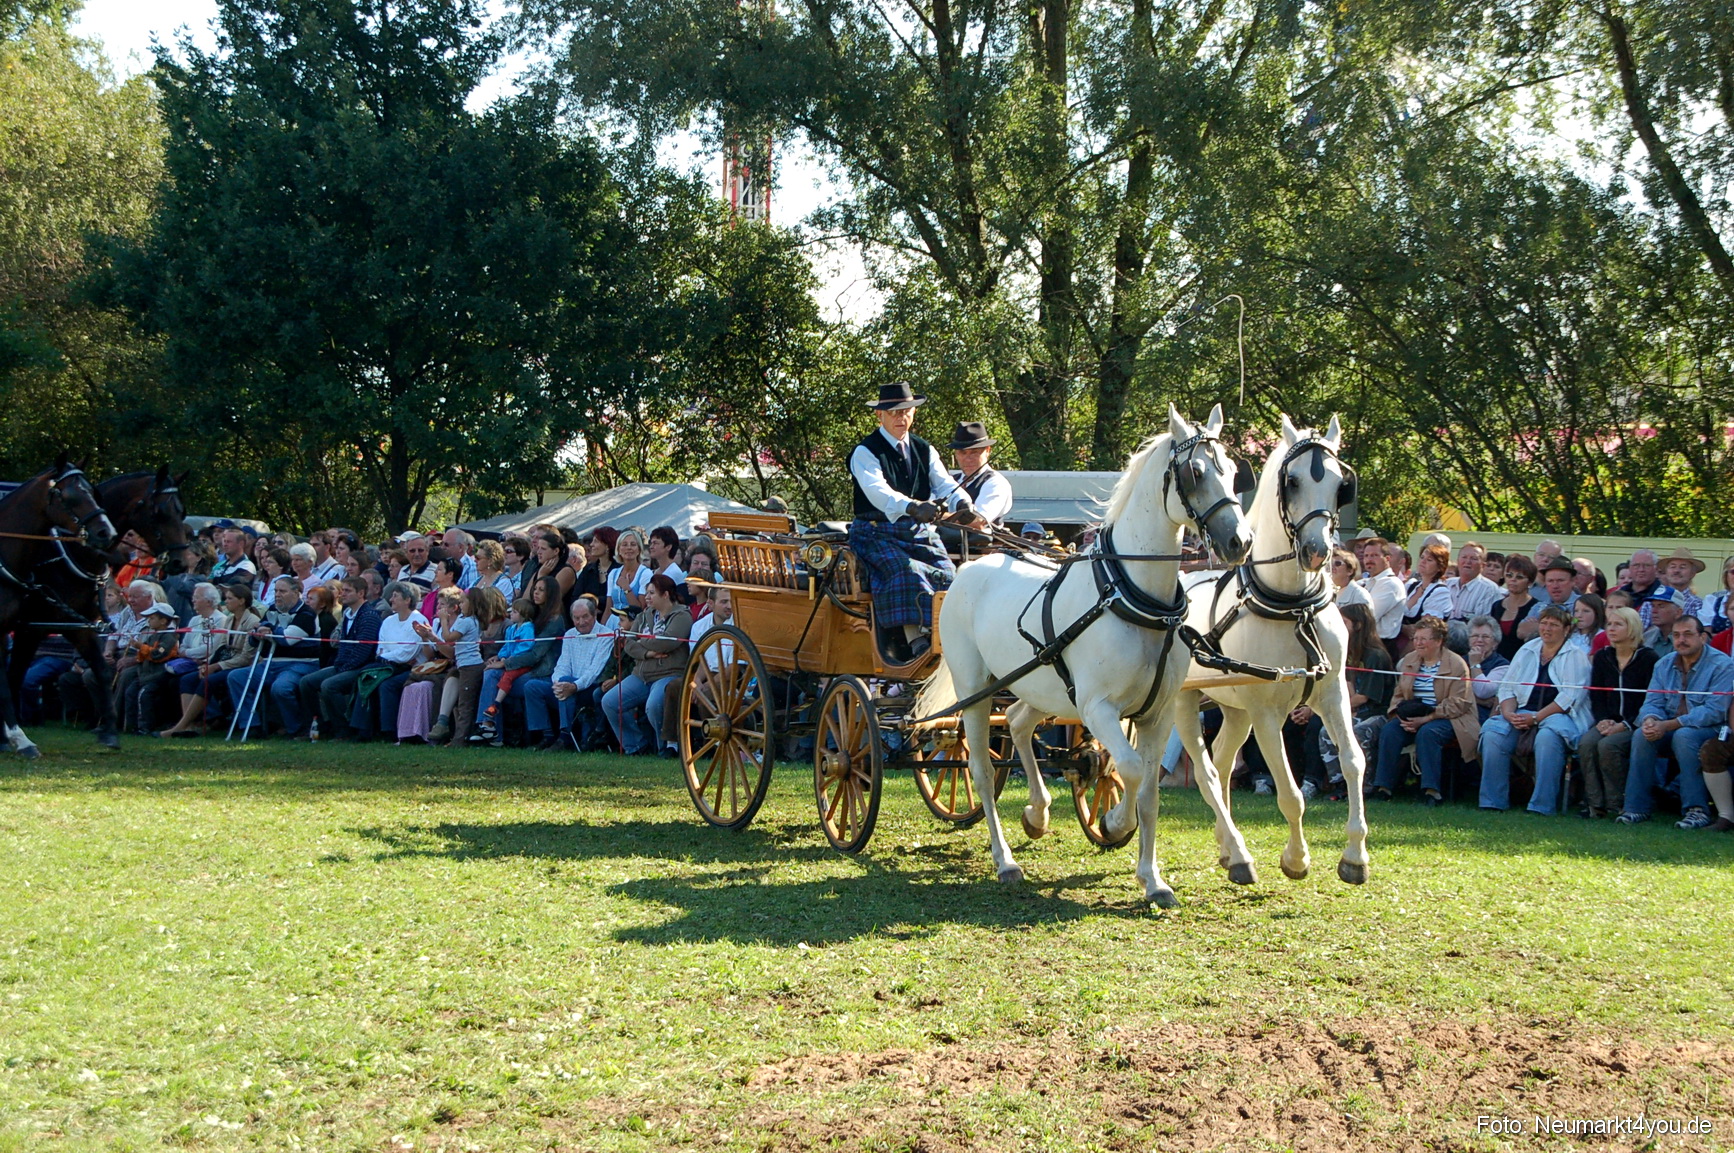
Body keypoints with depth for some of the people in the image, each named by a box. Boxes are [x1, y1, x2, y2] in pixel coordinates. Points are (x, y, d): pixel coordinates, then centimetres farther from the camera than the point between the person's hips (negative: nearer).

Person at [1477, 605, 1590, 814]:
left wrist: (1536, 718, -18)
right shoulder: (1526, 652, 18)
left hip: (1561, 716, -5)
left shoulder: (1576, 656, 2)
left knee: (1547, 737, -38)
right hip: (1523, 713, 5)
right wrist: (1508, 713, -9)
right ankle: (1493, 801, -18)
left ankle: (1542, 805, -33)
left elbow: (1570, 697, -10)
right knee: (1492, 733, -23)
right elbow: (1507, 688, 14)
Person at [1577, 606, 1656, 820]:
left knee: (1608, 745, -32)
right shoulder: (1602, 658, 13)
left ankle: (1616, 804, -19)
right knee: (1586, 743, -26)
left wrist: (1624, 725, -18)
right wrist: (1602, 720, -8)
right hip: (1608, 722, 5)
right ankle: (1595, 803, -23)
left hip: (1635, 724, -5)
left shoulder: (1648, 658, -5)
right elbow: (1596, 697, 13)